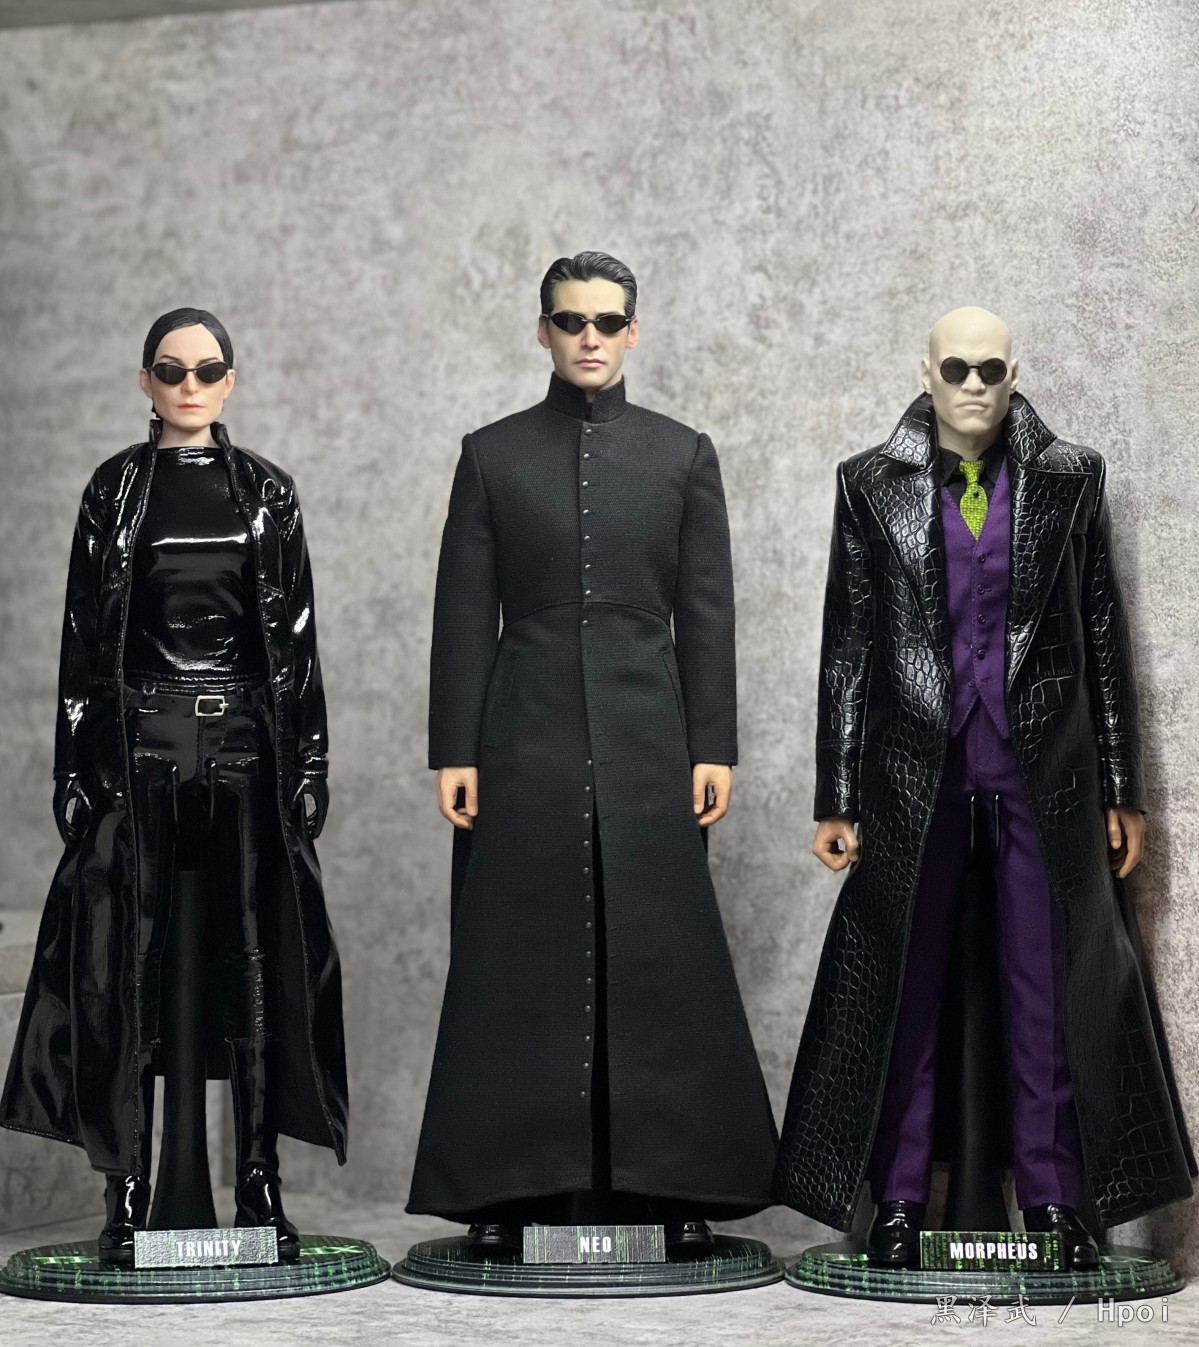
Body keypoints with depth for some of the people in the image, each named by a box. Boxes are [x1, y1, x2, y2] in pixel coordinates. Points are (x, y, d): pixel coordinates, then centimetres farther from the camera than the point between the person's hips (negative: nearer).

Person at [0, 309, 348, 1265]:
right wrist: (77, 770, -2)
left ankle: (261, 1184, 8)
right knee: (125, 962, -2)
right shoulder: (115, 490, 5)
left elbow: (298, 637, 7)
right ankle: (127, 1192, 3)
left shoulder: (266, 492, 8)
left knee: (260, 955, 1)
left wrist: (308, 763, 1)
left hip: (248, 744, 1)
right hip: (139, 744, -1)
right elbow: (82, 637, 4)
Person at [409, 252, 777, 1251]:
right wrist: (453, 752, -1)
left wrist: (714, 747, -2)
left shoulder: (682, 454, 8)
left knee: (661, 964, -1)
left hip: (647, 742, 0)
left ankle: (676, 1185, 5)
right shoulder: (492, 455, 8)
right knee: (519, 967, 1)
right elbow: (464, 614, 5)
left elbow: (707, 612, 6)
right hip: (525, 744, 0)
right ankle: (512, 1186, 7)